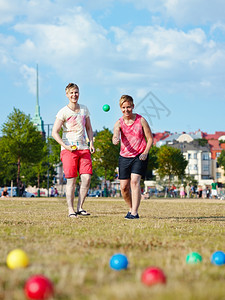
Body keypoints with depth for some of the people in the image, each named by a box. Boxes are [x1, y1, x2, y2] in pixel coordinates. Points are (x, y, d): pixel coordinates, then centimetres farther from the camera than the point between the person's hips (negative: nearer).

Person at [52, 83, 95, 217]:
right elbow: (55, 132, -7)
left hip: (83, 148, 4)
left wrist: (91, 143, 6)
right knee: (71, 180, -6)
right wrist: (65, 146, -20)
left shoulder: (84, 109, 11)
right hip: (68, 149, -4)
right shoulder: (63, 112, -4)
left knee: (87, 177, -7)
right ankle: (71, 210, 0)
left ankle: (80, 207, 3)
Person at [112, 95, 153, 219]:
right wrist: (115, 140, -50)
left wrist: (145, 153, -14)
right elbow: (115, 134, -25)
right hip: (124, 157, 3)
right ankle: (131, 208, 28)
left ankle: (134, 213, -20)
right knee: (124, 187, 3)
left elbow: (150, 138, 1)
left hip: (139, 157, -3)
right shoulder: (119, 123, -4)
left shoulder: (141, 120, -6)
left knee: (135, 181, -20)